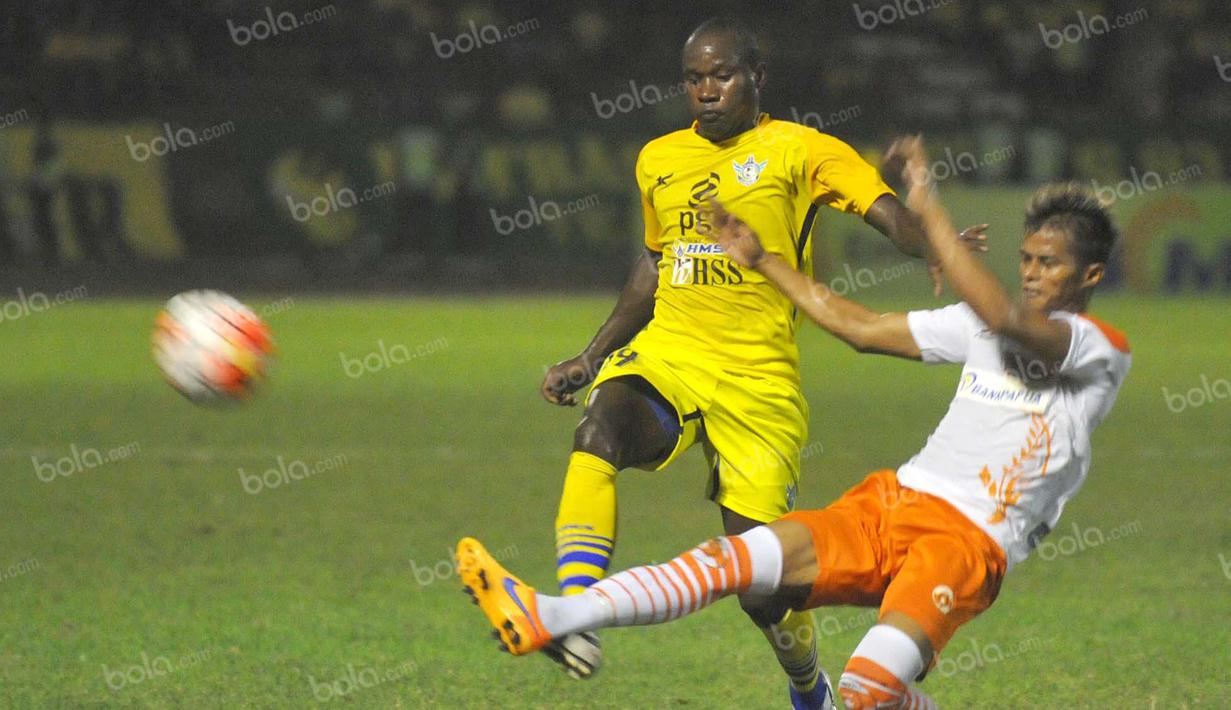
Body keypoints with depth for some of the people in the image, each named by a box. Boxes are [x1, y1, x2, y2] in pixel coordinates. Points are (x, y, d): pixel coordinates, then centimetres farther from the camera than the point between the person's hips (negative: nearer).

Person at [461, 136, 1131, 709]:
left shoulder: (1101, 350, -4)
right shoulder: (986, 324, 19)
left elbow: (1004, 319, -23)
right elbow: (863, 327, 26)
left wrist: (929, 210, -22)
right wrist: (760, 261, 27)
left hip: (964, 541, -6)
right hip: (888, 501, 6)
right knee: (738, 556, -15)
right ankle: (547, 616, -26)